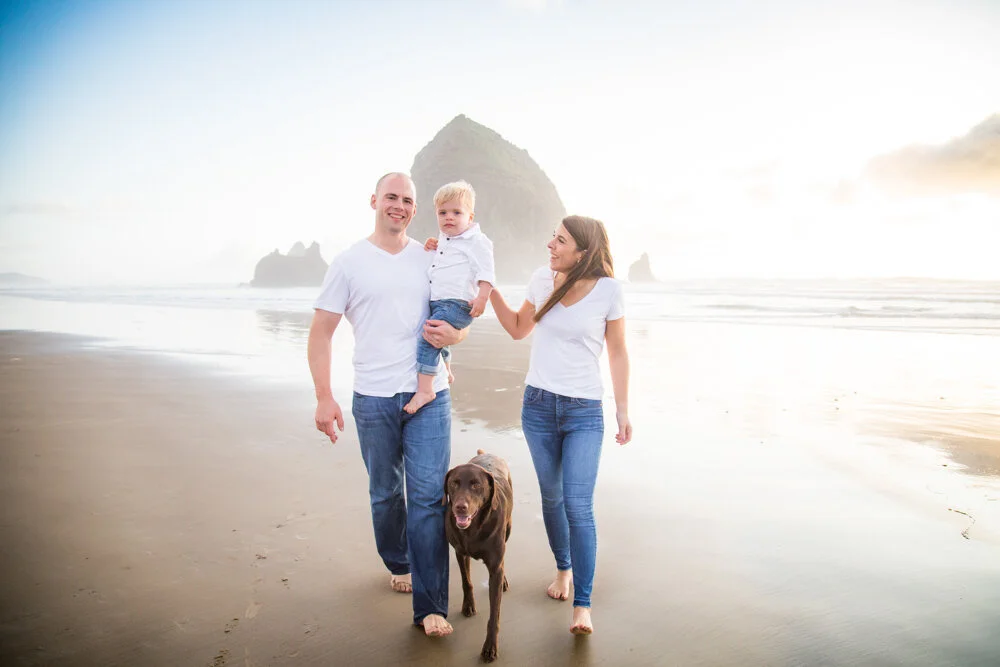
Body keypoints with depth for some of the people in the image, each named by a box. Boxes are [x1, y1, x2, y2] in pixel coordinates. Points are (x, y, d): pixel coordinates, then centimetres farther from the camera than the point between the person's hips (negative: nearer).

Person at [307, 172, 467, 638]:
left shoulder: (431, 259, 7)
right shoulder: (349, 263, 1)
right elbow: (321, 331, 0)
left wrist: (455, 335, -11)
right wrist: (323, 397, -8)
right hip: (374, 398, 0)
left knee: (428, 496, -3)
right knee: (385, 494, 14)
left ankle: (431, 606, 4)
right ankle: (397, 563, 41)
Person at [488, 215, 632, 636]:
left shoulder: (608, 289, -10)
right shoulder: (542, 279, -1)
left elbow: (617, 352, -1)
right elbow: (518, 329, 14)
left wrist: (623, 410, 1)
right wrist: (489, 288, 3)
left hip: (584, 411, -3)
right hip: (538, 404, 4)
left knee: (578, 506, -10)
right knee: (551, 497, 15)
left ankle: (582, 604, 2)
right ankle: (563, 568, 38)